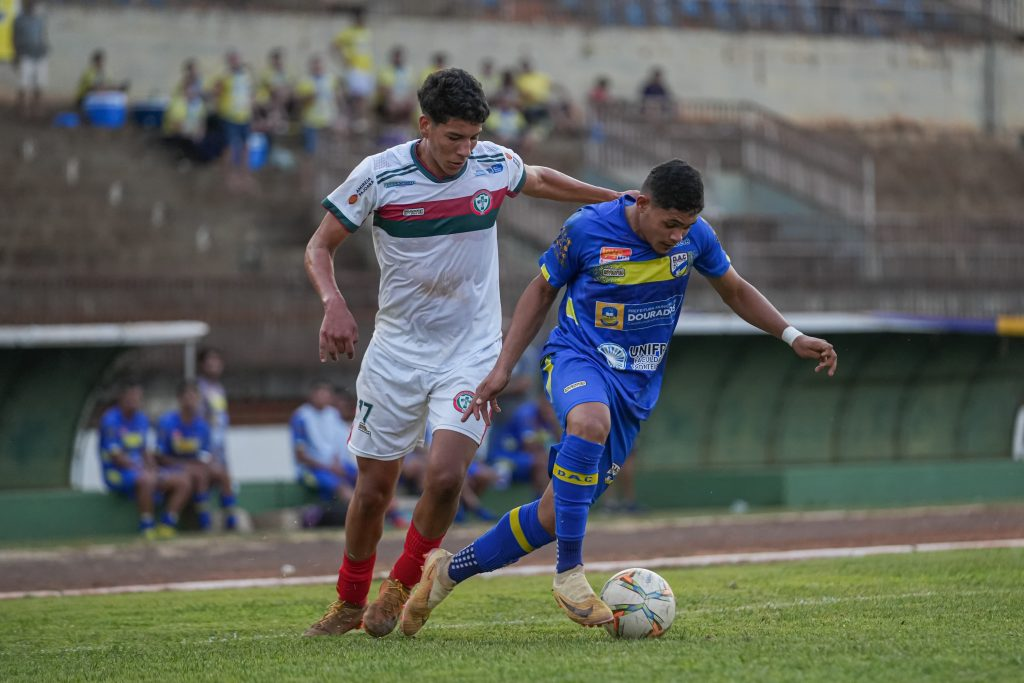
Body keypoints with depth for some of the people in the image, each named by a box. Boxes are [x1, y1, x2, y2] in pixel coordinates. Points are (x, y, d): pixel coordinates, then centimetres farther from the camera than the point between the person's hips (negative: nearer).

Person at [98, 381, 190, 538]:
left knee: (182, 481, -6)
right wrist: (145, 471, -20)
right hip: (116, 472, -8)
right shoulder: (110, 419, -11)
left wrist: (153, 469, -2)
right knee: (146, 480, -39)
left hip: (141, 470, 8)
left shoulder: (142, 419, 14)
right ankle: (147, 531, -30)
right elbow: (115, 456, -17)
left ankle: (165, 529, -8)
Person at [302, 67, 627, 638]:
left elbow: (536, 180, 19)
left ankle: (402, 587, 5)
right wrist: (334, 302, -22)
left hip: (471, 350, 0)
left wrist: (616, 199, 25)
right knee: (374, 487, 4)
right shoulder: (379, 175, -12)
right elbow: (320, 246, -3)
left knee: (446, 475, -19)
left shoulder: (496, 164, -6)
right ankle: (350, 603, 28)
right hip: (397, 349, 0)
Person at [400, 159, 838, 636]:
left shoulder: (694, 236, -3)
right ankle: (569, 574, -34)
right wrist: (502, 369, -1)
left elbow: (735, 291, 15)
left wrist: (793, 337, 5)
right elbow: (542, 291, 3)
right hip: (577, 358, -4)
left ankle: (450, 570, 19)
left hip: (637, 385, 4)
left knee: (555, 515, 0)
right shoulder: (587, 229, -13)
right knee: (590, 421, -42)